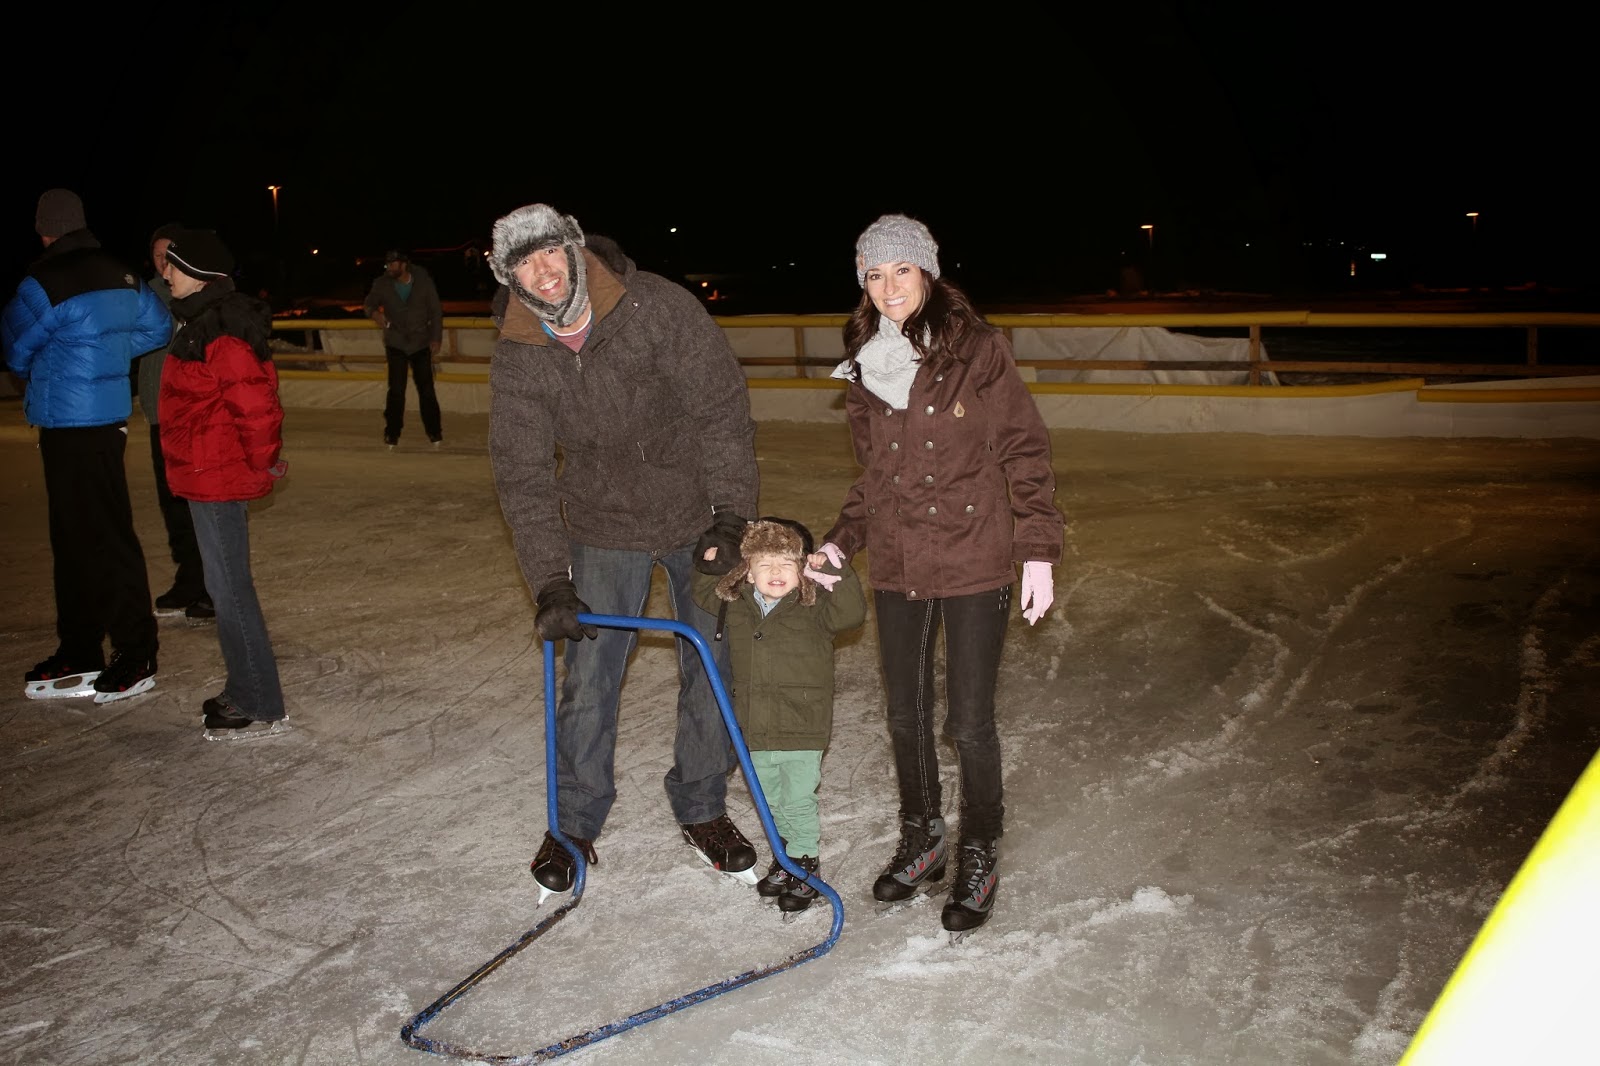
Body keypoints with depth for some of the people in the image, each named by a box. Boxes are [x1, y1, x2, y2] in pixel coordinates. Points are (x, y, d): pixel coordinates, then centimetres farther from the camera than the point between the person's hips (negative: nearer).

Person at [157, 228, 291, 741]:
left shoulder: (220, 334, -20)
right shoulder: (203, 321, 12)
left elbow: (257, 405, -25)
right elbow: (252, 403, 19)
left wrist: (262, 464, -13)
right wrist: (259, 462, 18)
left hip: (218, 478, -10)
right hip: (207, 476, 10)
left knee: (229, 588, -4)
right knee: (226, 586, 17)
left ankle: (262, 708, 4)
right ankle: (243, 692, 29)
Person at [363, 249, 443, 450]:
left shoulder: (424, 281, -6)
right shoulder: (382, 284, -5)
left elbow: (436, 311, 0)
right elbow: (370, 302, -2)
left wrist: (436, 338, -5)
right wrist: (374, 312, -27)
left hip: (421, 343, 0)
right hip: (396, 344, 0)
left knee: (426, 388, 1)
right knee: (396, 389, -5)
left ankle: (434, 432, 12)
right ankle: (392, 433, 5)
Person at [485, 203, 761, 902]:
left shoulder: (659, 307, -18)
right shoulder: (516, 358, -9)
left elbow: (721, 410, -15)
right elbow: (522, 477, -8)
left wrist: (730, 515, -19)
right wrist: (549, 583, -16)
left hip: (699, 516, -1)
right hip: (605, 530, 1)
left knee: (712, 669, 8)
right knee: (588, 679, 4)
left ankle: (702, 810, 28)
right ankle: (573, 826, 24)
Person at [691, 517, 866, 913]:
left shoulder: (814, 606, -10)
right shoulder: (735, 604, 2)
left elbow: (851, 612, -25)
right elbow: (706, 596, 21)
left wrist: (834, 572, -32)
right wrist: (708, 566, 3)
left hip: (802, 731, -5)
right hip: (754, 732, 5)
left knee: (798, 803, 5)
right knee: (771, 802, 21)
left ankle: (806, 866, 24)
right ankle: (784, 857, 41)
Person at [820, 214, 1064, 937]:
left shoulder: (978, 349, -9)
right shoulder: (863, 366, 6)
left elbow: (1026, 453, -6)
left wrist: (1038, 550, -10)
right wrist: (839, 543, 5)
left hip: (974, 564, -5)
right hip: (897, 567, 5)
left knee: (968, 723, 2)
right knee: (905, 716, 14)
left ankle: (979, 861, 24)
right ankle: (921, 842, 36)